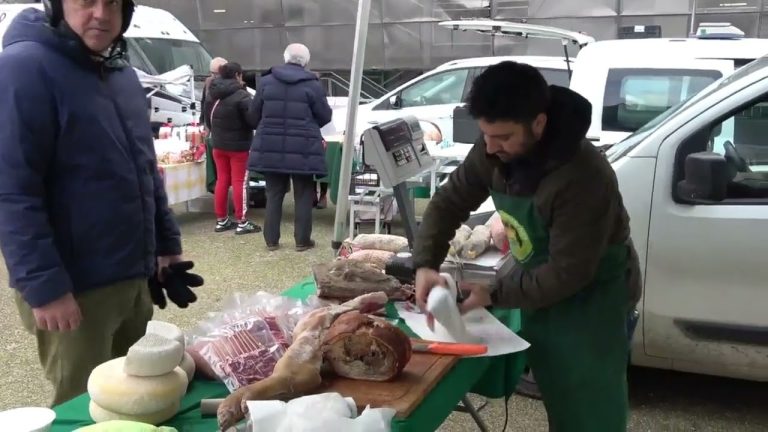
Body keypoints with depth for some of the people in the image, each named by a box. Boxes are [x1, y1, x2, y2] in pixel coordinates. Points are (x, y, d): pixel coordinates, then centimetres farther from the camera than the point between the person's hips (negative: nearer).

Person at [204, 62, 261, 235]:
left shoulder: (212, 95, 5)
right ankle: (241, 222, 2)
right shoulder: (241, 95, -19)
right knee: (239, 182, -1)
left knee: (222, 180, 12)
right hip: (239, 145, -7)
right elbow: (253, 120, -21)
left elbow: (208, 119, 15)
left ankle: (221, 220, 18)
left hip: (218, 144, 7)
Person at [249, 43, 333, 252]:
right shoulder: (312, 85, -6)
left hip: (271, 147, 3)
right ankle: (302, 240, 11)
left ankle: (271, 240, 16)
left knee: (274, 195, 12)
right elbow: (325, 117, 0)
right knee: (303, 196, 8)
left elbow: (255, 112, 9)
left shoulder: (266, 81, 2)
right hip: (303, 149, -3)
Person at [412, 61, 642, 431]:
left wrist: (494, 294, -28)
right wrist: (425, 265, -17)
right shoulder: (492, 150, -14)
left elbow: (569, 272, -29)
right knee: (558, 393, 21)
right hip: (539, 278, 6)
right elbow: (448, 202, -4)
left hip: (593, 292, -6)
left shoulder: (583, 177, -34)